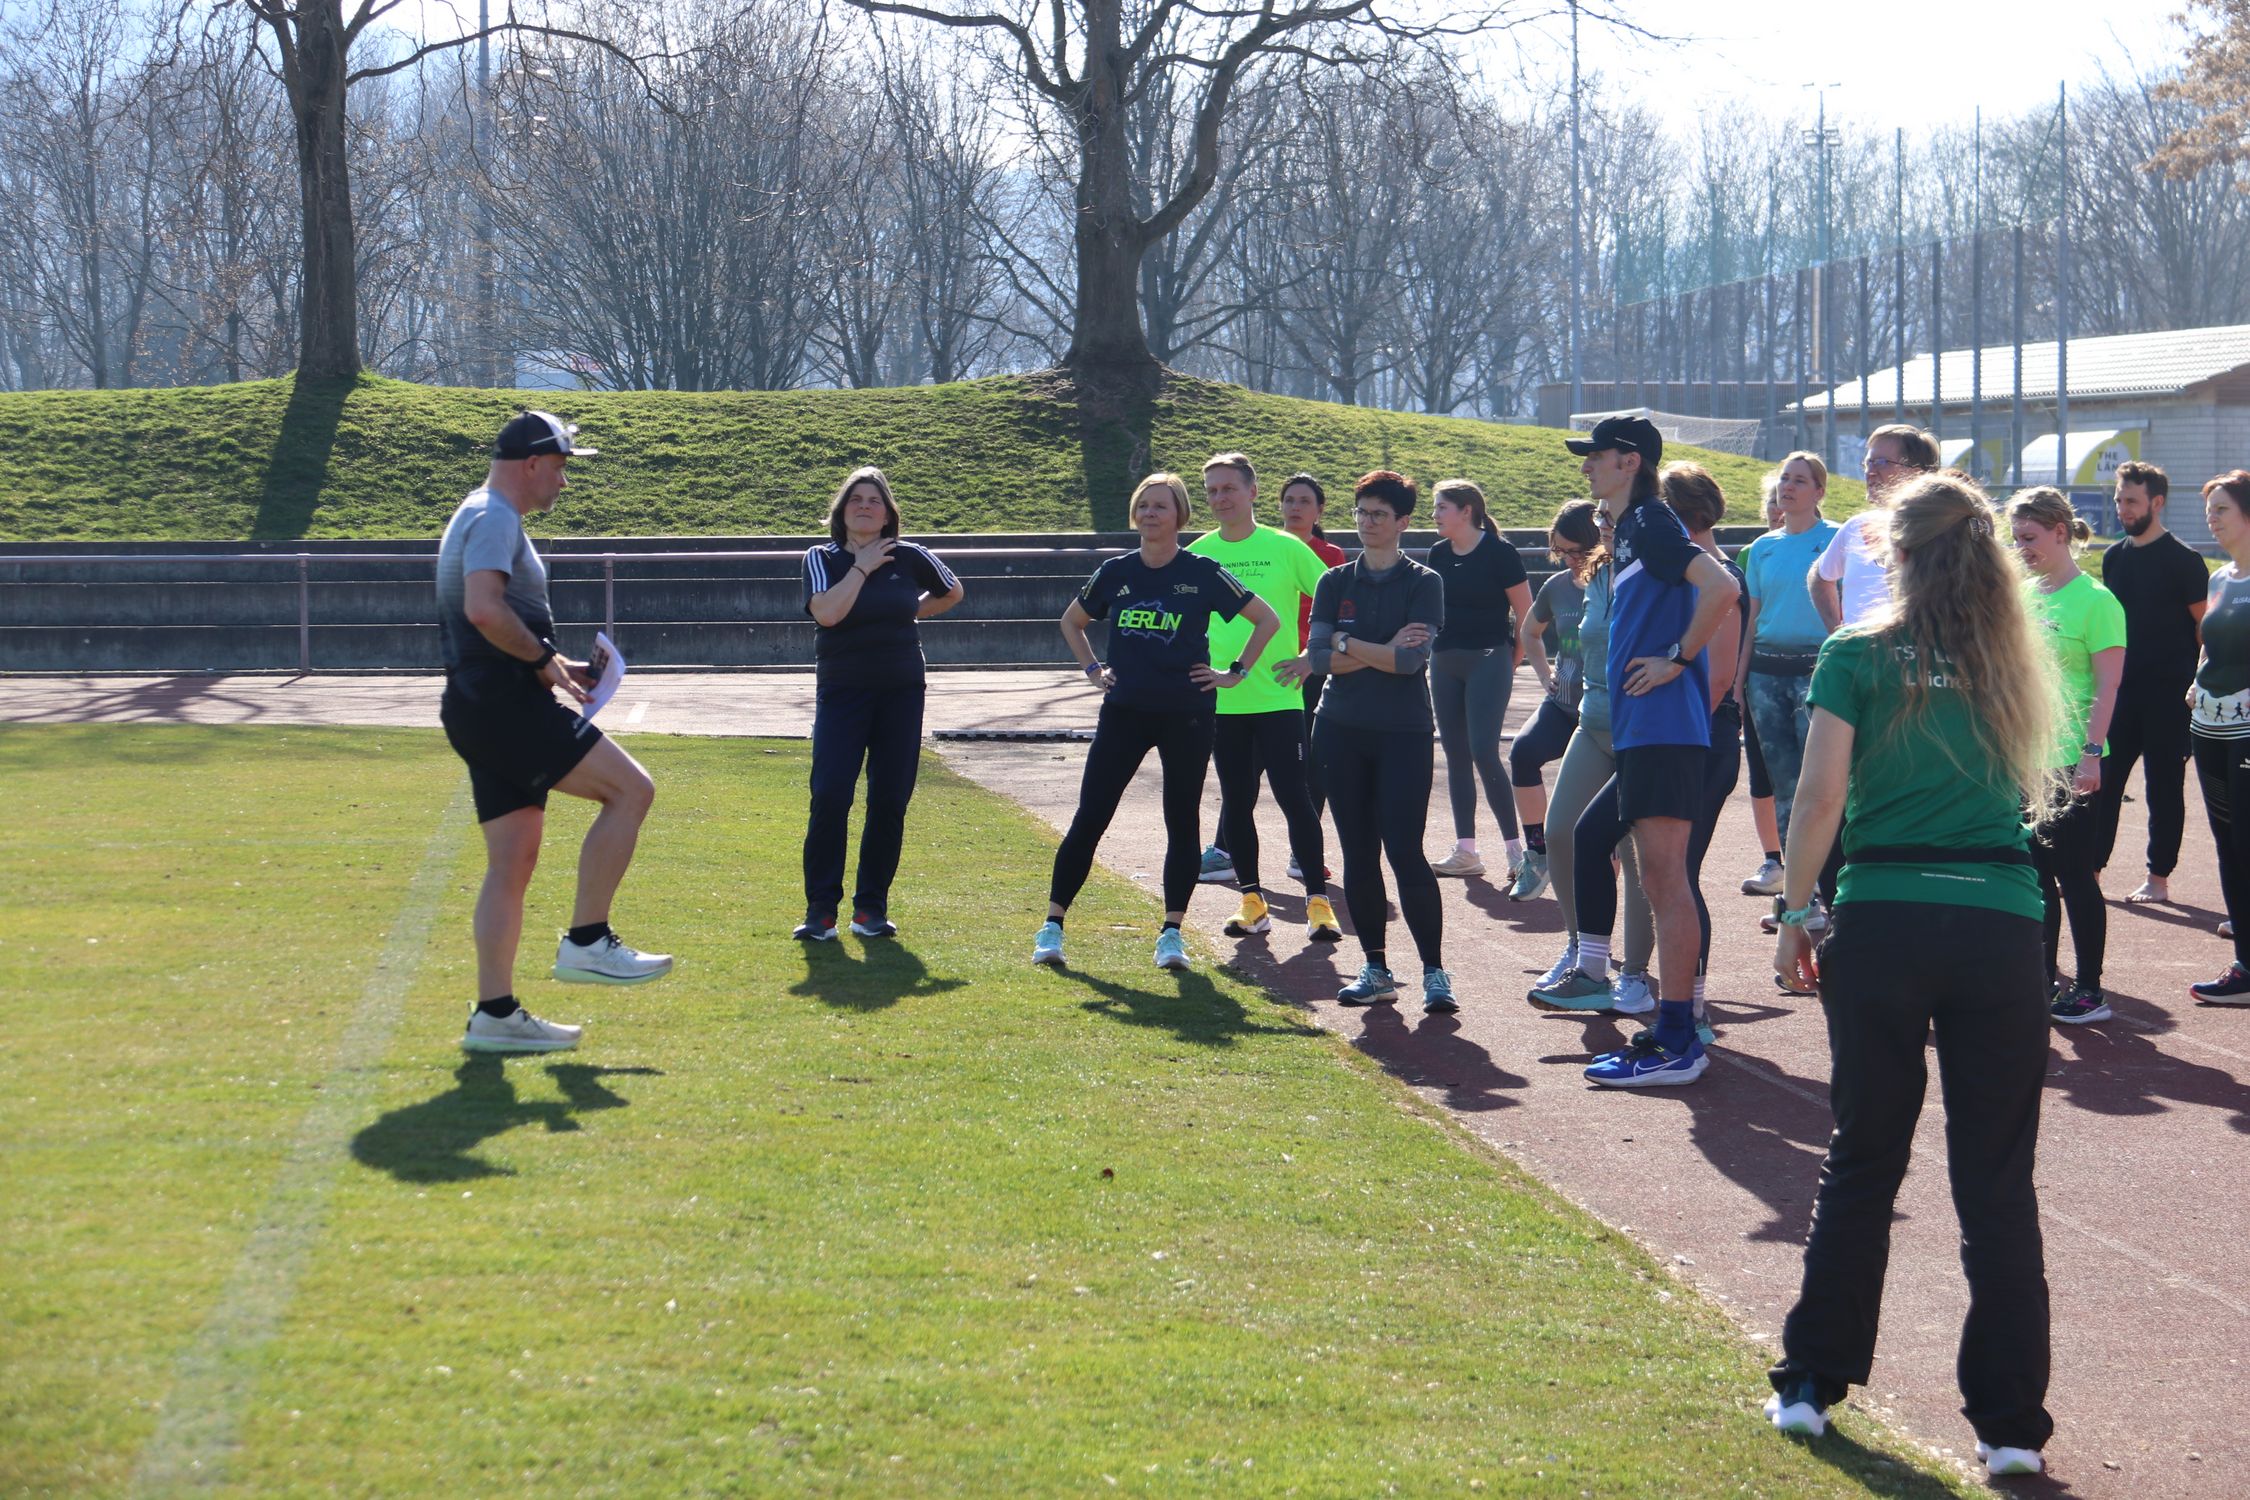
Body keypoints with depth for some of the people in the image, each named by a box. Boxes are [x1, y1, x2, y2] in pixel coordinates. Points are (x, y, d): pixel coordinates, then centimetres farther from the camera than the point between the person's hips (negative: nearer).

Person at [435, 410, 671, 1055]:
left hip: (482, 711, 11)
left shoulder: (482, 518, 25)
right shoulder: (495, 518, -9)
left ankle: (495, 1015, 7)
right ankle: (586, 943, -7)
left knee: (513, 862, 8)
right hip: (506, 705, -11)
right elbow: (484, 610, -25)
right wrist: (546, 658, -14)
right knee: (631, 789, -10)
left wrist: (553, 665, 20)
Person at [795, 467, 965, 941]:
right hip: (841, 692, -2)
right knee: (829, 797, -13)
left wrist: (911, 613, 10)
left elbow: (952, 591, 22)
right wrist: (863, 566, -13)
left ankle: (871, 908, 11)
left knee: (890, 802, 1)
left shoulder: (910, 558, 4)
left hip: (901, 693, 2)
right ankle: (820, 910, -7)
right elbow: (827, 612, -19)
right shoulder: (821, 559, -1)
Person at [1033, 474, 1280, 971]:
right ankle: (1052, 925, 5)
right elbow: (1071, 622, 22)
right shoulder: (1116, 572, 4)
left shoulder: (1202, 574, -4)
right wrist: (1093, 670, 11)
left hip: (1187, 715, -2)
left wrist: (1236, 672, -1)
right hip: (1124, 711, 2)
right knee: (1089, 818, 0)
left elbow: (1267, 619, 2)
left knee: (1182, 821, 3)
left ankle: (1172, 931, 10)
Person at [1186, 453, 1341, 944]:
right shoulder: (1197, 554, 6)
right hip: (1221, 699, 3)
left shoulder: (1285, 548, -2)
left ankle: (1318, 901, -3)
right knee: (1236, 802, 8)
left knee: (1293, 796, -8)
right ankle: (1252, 902, 17)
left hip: (1279, 696, -3)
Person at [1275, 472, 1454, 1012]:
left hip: (1404, 733, -4)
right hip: (1341, 730, 4)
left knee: (1405, 852, -11)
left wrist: (1344, 647, -10)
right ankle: (1375, 969, 15)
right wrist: (1383, 651, -11)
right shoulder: (1335, 583, 9)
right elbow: (1319, 653, -3)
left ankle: (1434, 972, -4)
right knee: (1358, 854, 6)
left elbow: (1413, 658, -15)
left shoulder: (1423, 583, -1)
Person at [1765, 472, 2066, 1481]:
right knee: (1998, 1182, 5)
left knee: (1862, 1163, 12)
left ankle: (1811, 1384, 20)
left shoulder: (1858, 657, 0)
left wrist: (1796, 915, 1)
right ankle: (2009, 1420, 5)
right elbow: (2029, 791, 10)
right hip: (2002, 929, 1)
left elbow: (1820, 795, -6)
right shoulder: (2014, 668, 10)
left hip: (1883, 923, -1)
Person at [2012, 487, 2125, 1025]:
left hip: (2072, 763, -7)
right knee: (2035, 870, 11)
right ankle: (2043, 978, 21)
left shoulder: (2095, 600, -10)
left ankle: (2089, 989, 6)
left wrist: (2091, 753, -18)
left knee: (2075, 873, -2)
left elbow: (2107, 686, -13)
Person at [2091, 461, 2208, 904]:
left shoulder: (2183, 561, -7)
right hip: (2120, 691, 6)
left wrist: (2199, 685, -11)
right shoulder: (2114, 557, 11)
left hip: (2169, 696, -6)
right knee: (2103, 780, 4)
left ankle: (2159, 878, 8)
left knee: (2164, 785, 2)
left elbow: (2206, 627, -6)